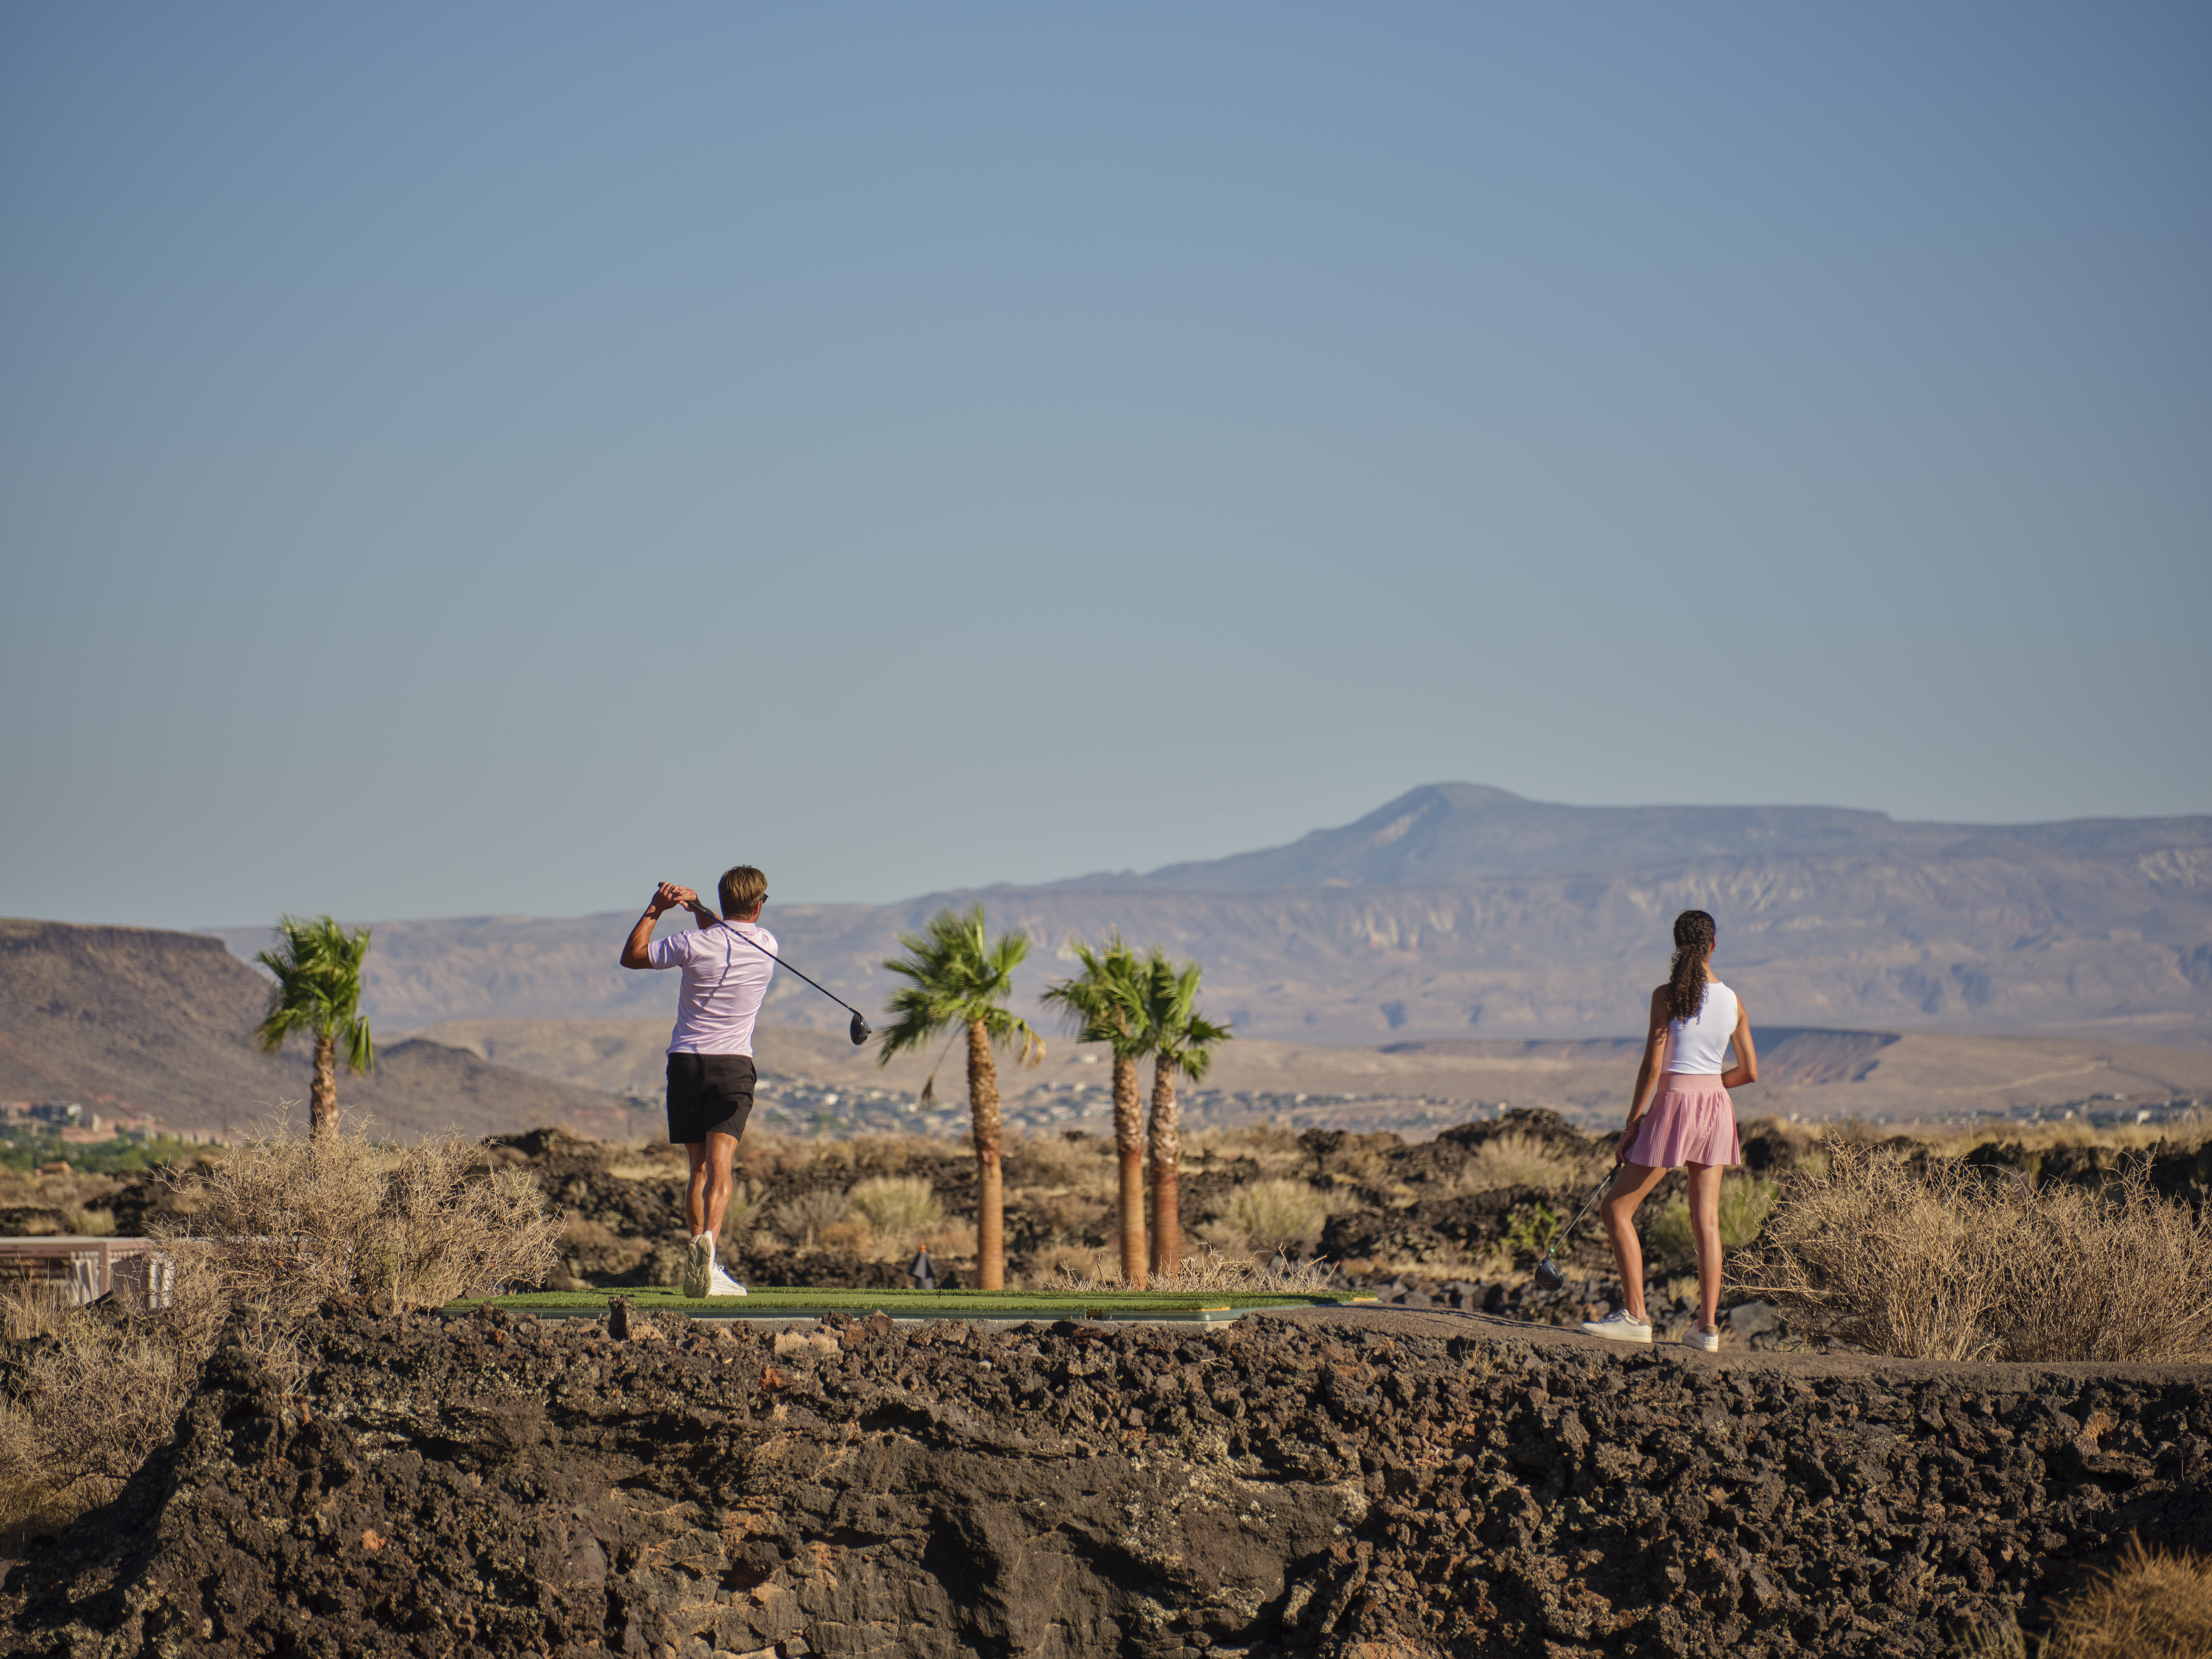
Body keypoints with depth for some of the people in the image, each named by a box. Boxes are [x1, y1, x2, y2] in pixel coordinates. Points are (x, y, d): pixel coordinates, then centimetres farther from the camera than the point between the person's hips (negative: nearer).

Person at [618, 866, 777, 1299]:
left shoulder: (694, 944, -7)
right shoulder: (766, 945, 1)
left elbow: (631, 956, 7)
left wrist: (654, 910, 10)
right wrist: (697, 907, 10)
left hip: (686, 1062, 1)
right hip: (734, 1065, -1)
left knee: (699, 1168, 9)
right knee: (720, 1164, -12)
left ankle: (703, 1260, 5)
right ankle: (708, 1240, -36)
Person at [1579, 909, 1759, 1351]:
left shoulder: (1668, 995, -10)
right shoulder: (1733, 1001, 4)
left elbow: (1652, 1066, -12)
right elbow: (1749, 1072, 8)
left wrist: (1632, 1123, -6)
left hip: (1674, 1106, -5)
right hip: (1716, 1110, 5)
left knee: (1617, 1209, 4)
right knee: (1707, 1222, 7)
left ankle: (1634, 1315, -1)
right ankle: (1708, 1326, 3)